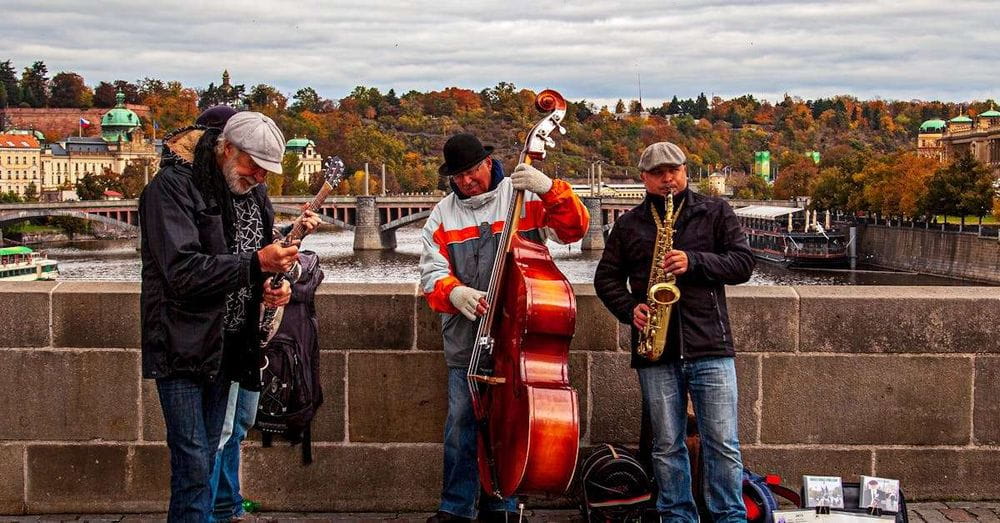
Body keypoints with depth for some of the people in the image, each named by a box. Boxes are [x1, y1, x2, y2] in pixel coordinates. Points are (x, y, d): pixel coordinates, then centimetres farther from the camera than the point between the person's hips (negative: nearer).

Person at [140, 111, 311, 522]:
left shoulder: (253, 191, 9)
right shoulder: (173, 186, -15)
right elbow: (181, 271, -24)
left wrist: (267, 288, -2)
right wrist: (256, 264, -28)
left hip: (224, 344, 8)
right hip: (181, 345, -8)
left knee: (206, 456, 13)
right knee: (193, 464, -8)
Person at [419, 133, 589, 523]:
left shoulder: (525, 197, 1)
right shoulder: (443, 214, 8)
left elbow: (575, 228, -8)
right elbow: (432, 272, 3)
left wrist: (550, 190, -25)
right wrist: (454, 292, -19)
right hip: (466, 340, 2)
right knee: (461, 422, 2)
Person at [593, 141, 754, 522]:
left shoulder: (715, 212, 9)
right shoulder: (628, 224, 14)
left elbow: (743, 262, 1)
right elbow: (606, 278, 15)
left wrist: (694, 262, -14)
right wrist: (629, 309, -4)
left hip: (710, 347, -2)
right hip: (655, 352, 2)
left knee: (723, 444, -2)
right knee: (666, 446, 6)